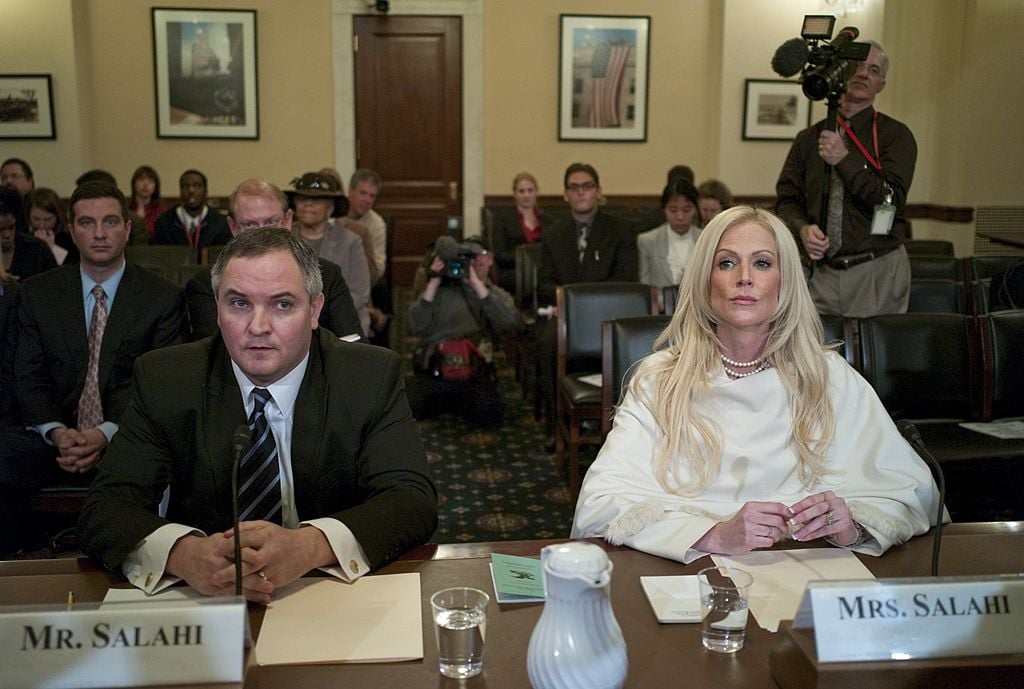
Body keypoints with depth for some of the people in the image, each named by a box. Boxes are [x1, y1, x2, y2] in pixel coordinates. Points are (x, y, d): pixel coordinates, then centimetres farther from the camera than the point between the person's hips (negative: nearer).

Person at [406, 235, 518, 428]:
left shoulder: (499, 295, 17)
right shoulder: (441, 290, 12)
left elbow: (510, 323, -9)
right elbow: (413, 328, -3)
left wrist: (476, 283, -11)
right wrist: (433, 283, -8)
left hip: (475, 373, 0)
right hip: (433, 371, 0)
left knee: (489, 413, -28)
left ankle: (456, 404, 6)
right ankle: (444, 402, 7)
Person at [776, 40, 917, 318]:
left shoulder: (895, 135, 2)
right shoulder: (809, 139, 12)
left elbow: (891, 200, -10)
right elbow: (787, 199, 11)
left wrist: (845, 160, -17)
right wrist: (803, 228, -10)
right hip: (823, 273, 3)